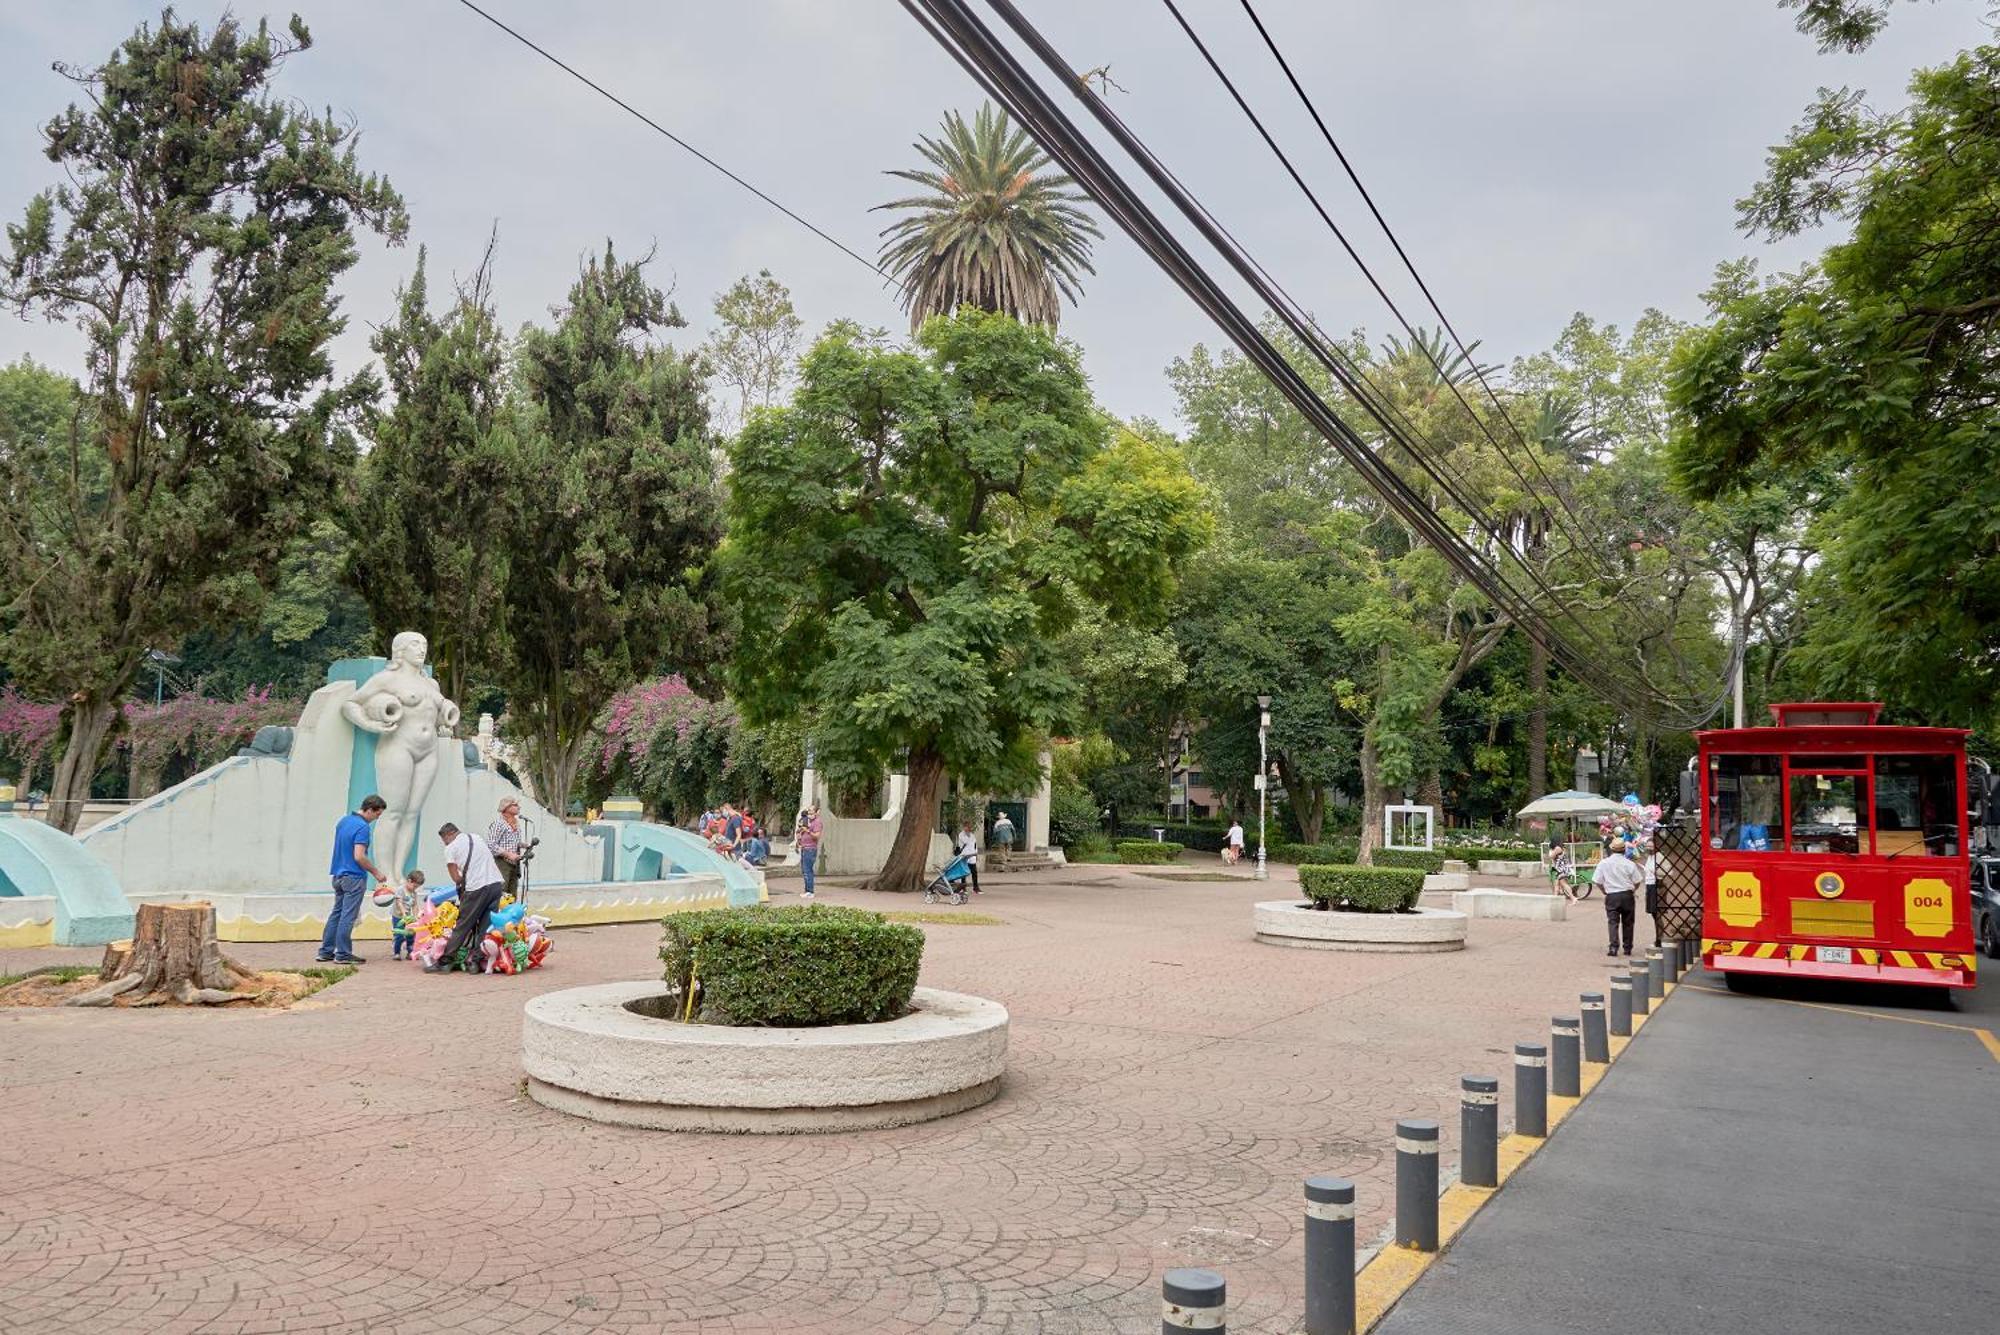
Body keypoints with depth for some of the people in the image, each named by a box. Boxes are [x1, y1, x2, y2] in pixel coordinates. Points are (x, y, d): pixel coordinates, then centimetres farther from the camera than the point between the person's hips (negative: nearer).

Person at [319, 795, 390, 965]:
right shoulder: (363, 827, -18)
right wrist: (376, 873, -11)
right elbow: (359, 857, -23)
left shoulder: (344, 820, 10)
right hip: (354, 877, -9)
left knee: (336, 913, 13)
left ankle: (326, 951, 15)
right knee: (348, 916, -3)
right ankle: (343, 954, 2)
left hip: (338, 874, 9)